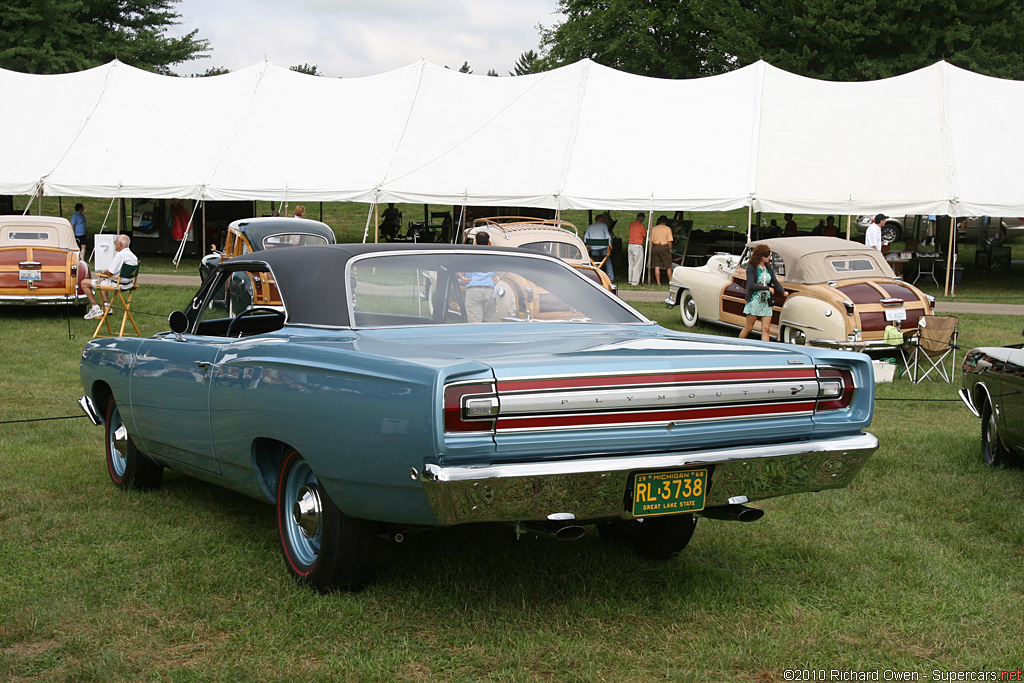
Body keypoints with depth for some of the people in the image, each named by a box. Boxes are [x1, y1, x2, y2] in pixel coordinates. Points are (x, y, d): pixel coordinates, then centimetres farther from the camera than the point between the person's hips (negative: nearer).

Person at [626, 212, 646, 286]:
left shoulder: (631, 224, 4)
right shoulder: (641, 227, -13)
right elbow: (645, 237, 1)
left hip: (630, 245, 6)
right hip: (638, 246, -6)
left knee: (631, 264, 15)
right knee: (637, 265, -1)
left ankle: (630, 280, 21)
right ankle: (635, 282, -1)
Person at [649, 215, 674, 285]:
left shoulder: (653, 229, 6)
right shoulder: (668, 229, -3)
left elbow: (651, 241, 5)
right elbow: (669, 241, -9)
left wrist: (651, 250, 10)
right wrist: (670, 250, 0)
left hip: (655, 247, 3)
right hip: (664, 247, -3)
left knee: (657, 267, 5)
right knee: (668, 267, 5)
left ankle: (658, 282, 5)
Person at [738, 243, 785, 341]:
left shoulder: (769, 269, 11)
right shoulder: (751, 268, -7)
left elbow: (776, 283, 5)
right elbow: (751, 285, -17)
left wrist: (783, 292, -14)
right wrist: (767, 288, -18)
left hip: (766, 301, 5)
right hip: (754, 300, -5)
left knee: (766, 329, -2)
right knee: (748, 328, 3)